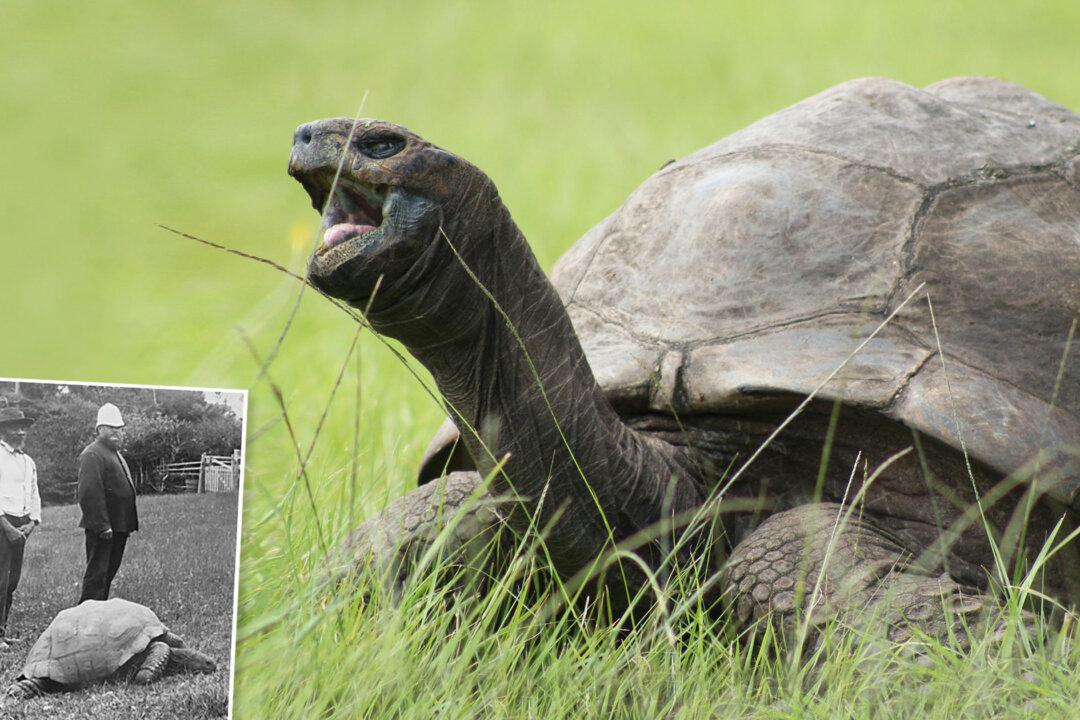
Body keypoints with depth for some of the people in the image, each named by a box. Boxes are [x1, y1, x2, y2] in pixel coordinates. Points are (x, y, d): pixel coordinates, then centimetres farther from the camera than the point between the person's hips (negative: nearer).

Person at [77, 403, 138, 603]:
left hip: (118, 527, 10)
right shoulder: (92, 455, -14)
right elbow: (89, 493, -22)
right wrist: (102, 526, -25)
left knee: (108, 573, 14)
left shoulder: (116, 454, 20)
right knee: (97, 574, -8)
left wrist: (129, 525, 21)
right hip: (102, 530, -10)